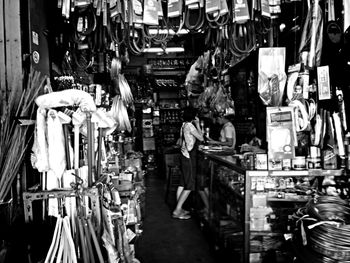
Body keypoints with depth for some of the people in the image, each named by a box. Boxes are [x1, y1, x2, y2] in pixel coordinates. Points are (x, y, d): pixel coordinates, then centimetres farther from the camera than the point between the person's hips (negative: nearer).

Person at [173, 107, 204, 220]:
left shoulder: (184, 125, 11)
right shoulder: (190, 126, -16)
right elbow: (201, 138, -10)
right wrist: (197, 124, -2)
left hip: (184, 156, 9)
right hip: (189, 158, -9)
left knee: (182, 184, 14)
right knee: (189, 186, -3)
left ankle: (178, 209, 20)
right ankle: (177, 211, -1)